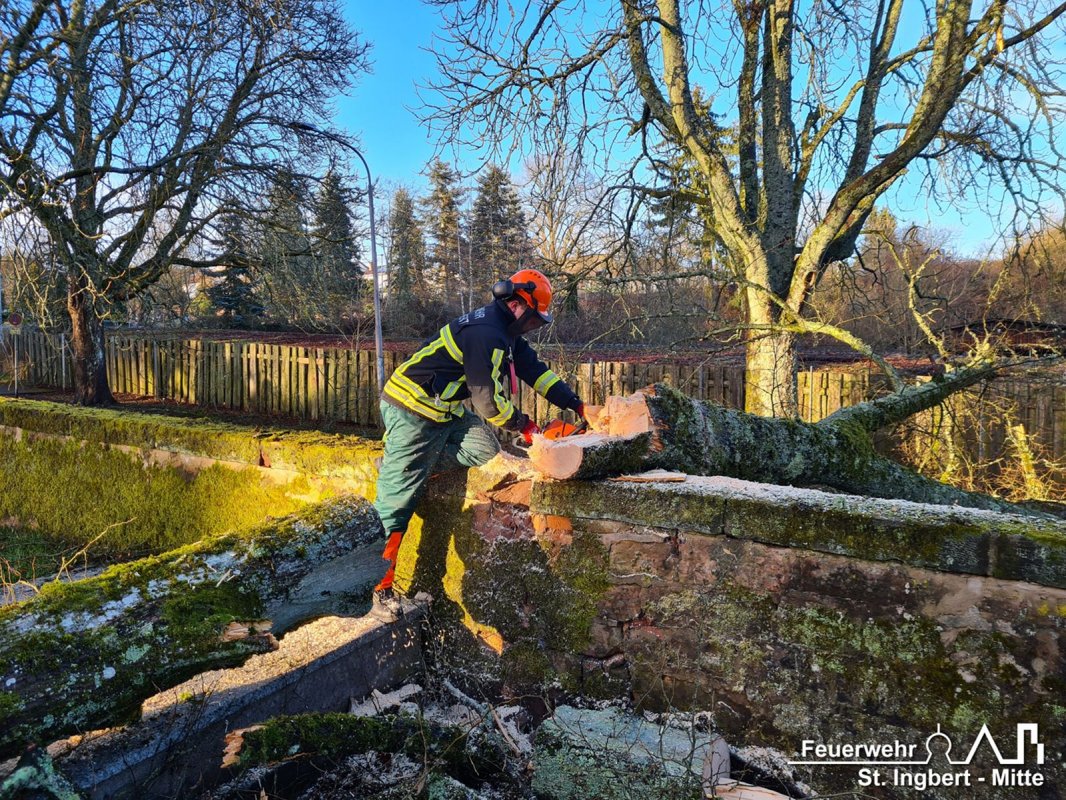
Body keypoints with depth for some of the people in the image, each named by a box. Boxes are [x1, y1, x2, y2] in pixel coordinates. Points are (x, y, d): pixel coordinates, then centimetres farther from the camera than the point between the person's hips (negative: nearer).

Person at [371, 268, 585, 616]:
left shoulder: (505, 332, 9)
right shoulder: (486, 335, -23)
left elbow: (535, 370, 10)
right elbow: (487, 399, -21)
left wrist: (576, 405, 6)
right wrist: (524, 425, -7)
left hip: (445, 410, 10)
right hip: (412, 409, -10)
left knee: (485, 451, -2)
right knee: (401, 498, -6)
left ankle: (396, 467, 4)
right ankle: (383, 586, 2)